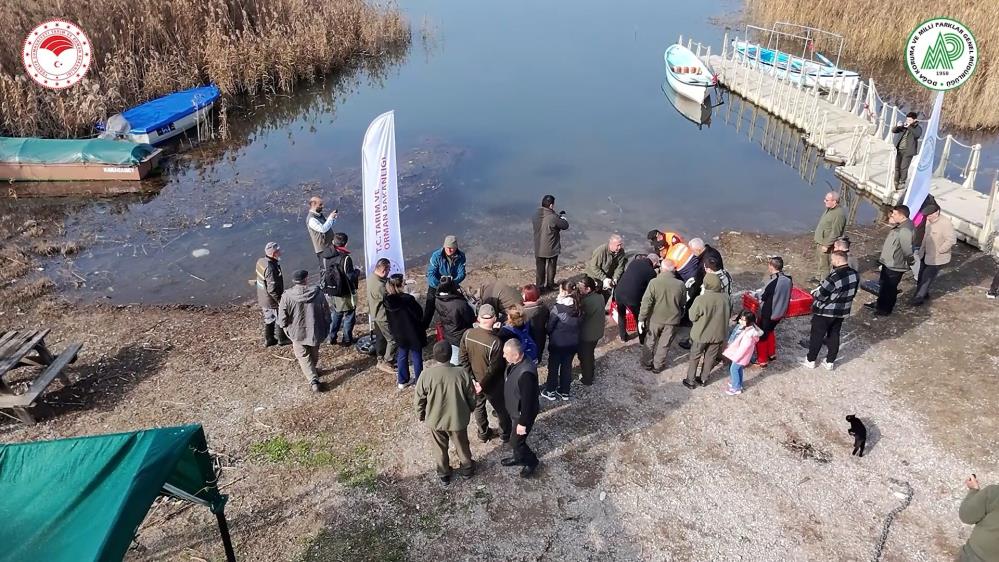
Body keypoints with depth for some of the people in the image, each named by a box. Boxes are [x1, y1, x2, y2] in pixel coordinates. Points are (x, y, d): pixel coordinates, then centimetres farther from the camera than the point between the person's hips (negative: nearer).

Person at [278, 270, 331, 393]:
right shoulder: (317, 293, -14)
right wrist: (326, 331, 9)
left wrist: (286, 328, 9)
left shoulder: (287, 296, -17)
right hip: (315, 332, 2)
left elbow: (282, 318, -12)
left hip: (297, 333, -2)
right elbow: (326, 314, -6)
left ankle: (313, 380, -1)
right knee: (314, 354, 25)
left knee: (304, 357, 11)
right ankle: (313, 371, 47)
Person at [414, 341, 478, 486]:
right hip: (457, 419, 0)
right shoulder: (462, 373, -22)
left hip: (435, 420, 0)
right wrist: (469, 410, 13)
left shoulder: (426, 375, -24)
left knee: (440, 448, 24)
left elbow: (419, 399, -11)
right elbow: (471, 396, -8)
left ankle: (443, 474, 43)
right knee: (462, 446, 26)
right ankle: (467, 468, 48)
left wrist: (421, 415, 8)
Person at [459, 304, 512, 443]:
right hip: (492, 384, -4)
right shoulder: (495, 342, -33)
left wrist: (471, 377, -4)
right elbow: (494, 368, -25)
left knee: (478, 406, 26)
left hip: (475, 380, 5)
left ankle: (483, 433, 44)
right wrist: (483, 384, -13)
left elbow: (462, 357, -8)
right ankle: (505, 434, 40)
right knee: (502, 408, 20)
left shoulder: (468, 334, -18)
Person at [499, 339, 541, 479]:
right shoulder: (513, 362, -11)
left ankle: (532, 461, 33)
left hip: (523, 413, -8)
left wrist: (523, 423, -21)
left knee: (516, 442, 9)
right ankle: (519, 458, 50)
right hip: (514, 409, 8)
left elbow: (528, 400, -30)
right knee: (515, 438, 26)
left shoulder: (526, 373, -39)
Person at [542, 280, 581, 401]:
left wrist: (549, 333, 6)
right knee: (567, 366, 20)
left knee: (553, 366, 14)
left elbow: (549, 326, -15)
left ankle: (550, 392, 29)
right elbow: (580, 323, 4)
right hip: (573, 342, 5)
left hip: (558, 343, -5)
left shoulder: (558, 307, -24)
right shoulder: (578, 306, -8)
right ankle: (564, 392, 33)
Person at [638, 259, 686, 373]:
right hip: (672, 320, 1)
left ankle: (647, 363, 33)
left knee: (650, 342, 20)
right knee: (664, 345, 16)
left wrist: (641, 319, -11)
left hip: (655, 318, -1)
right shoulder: (680, 285, -12)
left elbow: (646, 302, -18)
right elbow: (683, 303, 3)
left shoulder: (654, 282, -19)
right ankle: (657, 366, 29)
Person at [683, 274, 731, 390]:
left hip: (701, 334, -3)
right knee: (710, 357, 20)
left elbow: (692, 317, -15)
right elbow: (728, 315, 4)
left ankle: (690, 381, 24)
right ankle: (703, 379, 34)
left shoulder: (701, 300, -26)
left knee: (694, 357, 15)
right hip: (718, 334, 4)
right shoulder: (725, 299, -12)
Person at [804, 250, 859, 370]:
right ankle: (830, 362, 30)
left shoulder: (834, 277, -31)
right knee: (834, 336, 20)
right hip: (842, 312, 7)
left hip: (825, 312, -6)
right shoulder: (855, 275, -6)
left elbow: (821, 296, -23)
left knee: (817, 336, 11)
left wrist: (814, 292, -2)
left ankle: (810, 360, 25)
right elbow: (852, 293, 7)